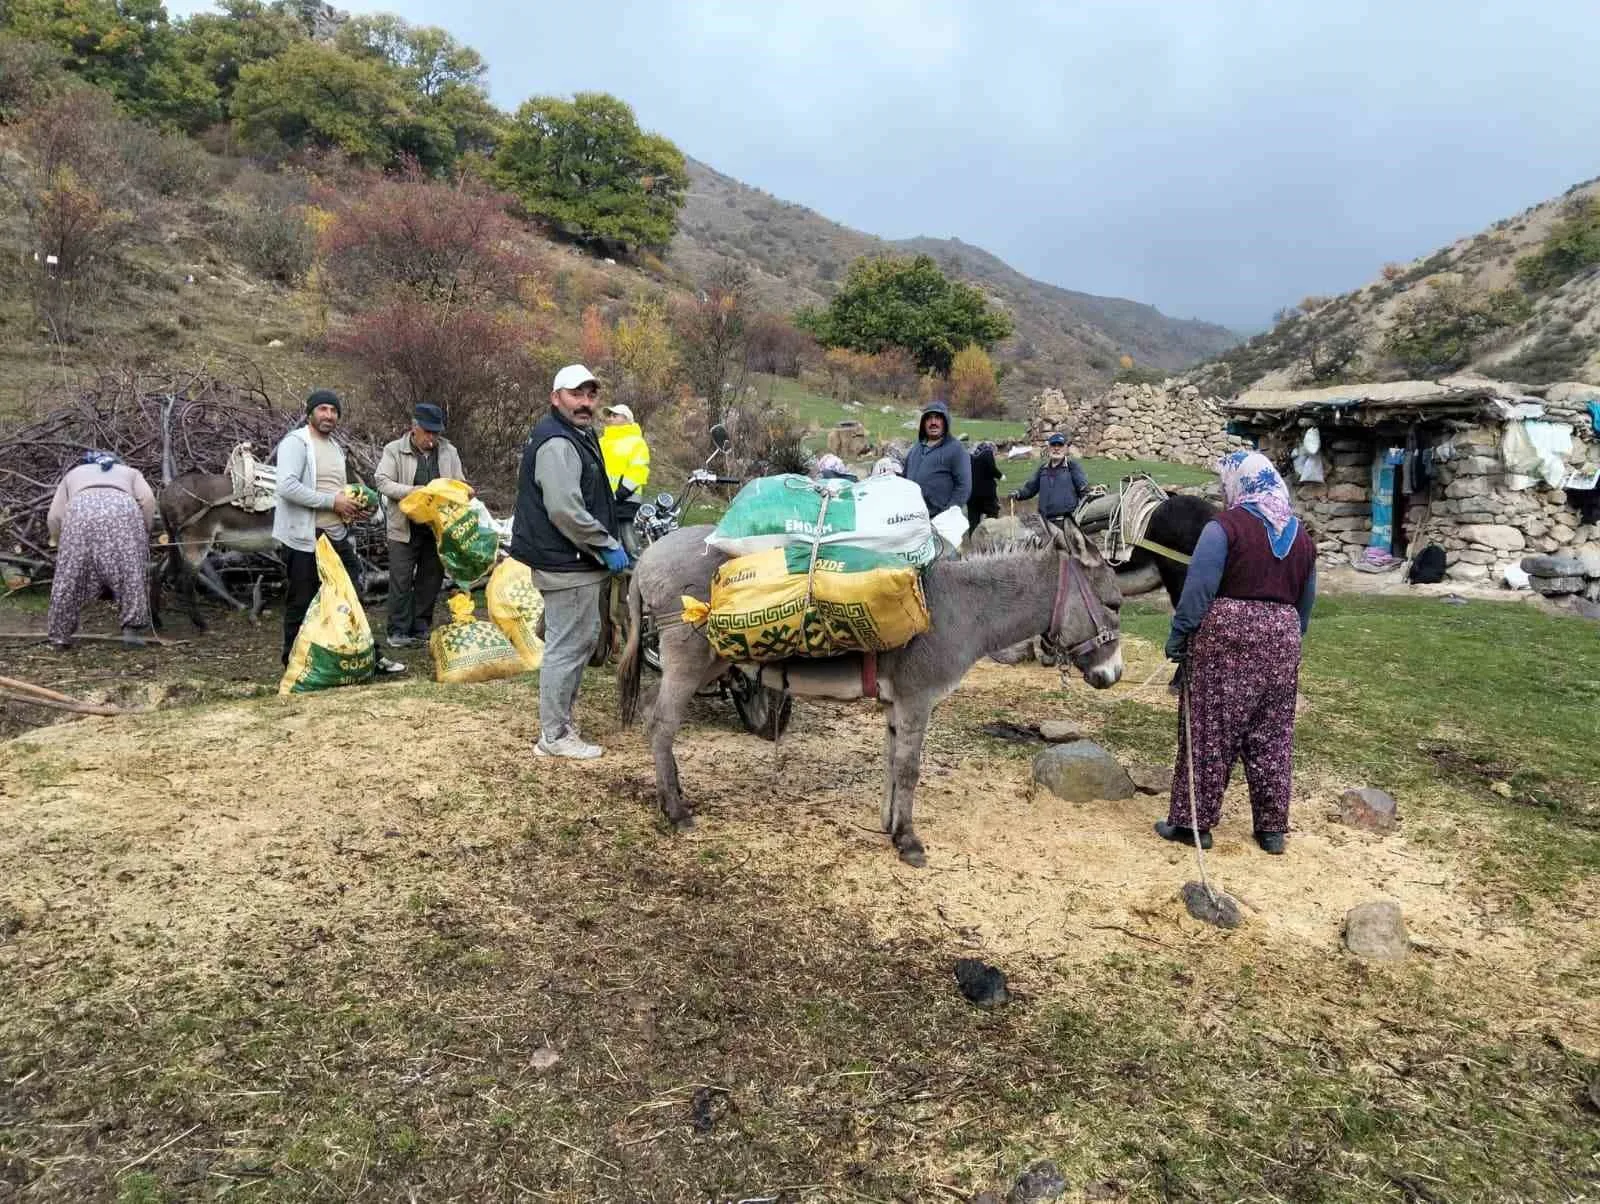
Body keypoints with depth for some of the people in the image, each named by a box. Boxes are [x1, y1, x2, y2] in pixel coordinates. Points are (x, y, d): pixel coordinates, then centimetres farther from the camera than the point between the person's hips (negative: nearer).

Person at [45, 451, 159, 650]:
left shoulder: (73, 474, 38)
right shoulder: (130, 472, 36)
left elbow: (53, 517, 23)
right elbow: (148, 500, 12)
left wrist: (61, 542, 35)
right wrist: (144, 534, 19)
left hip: (80, 511, 1)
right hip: (122, 510, -1)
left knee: (69, 576, 7)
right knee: (131, 572, 4)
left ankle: (60, 636, 11)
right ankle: (131, 630, -1)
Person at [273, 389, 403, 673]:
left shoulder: (336, 447, 19)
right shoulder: (296, 442, -8)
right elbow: (287, 487, -22)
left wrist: (353, 508, 9)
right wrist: (333, 501, -20)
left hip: (338, 536, 8)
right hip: (305, 538, -8)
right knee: (301, 605, 2)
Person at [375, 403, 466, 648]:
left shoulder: (449, 452, 7)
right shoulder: (394, 450, -2)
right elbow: (382, 481, -9)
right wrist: (411, 491, -22)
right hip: (405, 527, -3)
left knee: (431, 578, 10)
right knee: (401, 579, -1)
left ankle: (421, 628, 21)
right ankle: (399, 630, 8)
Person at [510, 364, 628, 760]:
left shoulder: (579, 436, 18)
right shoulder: (558, 444, -18)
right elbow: (566, 511, -28)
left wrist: (606, 544, 20)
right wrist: (608, 546, -19)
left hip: (574, 563, 11)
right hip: (567, 564, -11)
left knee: (584, 639, 20)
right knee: (567, 647, -4)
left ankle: (561, 719, 31)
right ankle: (555, 736, 5)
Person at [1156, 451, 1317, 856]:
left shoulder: (1225, 526, -8)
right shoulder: (1301, 535, 12)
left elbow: (1198, 588, -14)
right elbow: (1306, 600, 18)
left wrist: (1178, 636, -9)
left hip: (1224, 638, -5)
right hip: (1281, 640, 6)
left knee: (1209, 732, 2)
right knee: (1272, 736, 13)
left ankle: (1194, 822, 9)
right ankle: (1272, 828, 20)